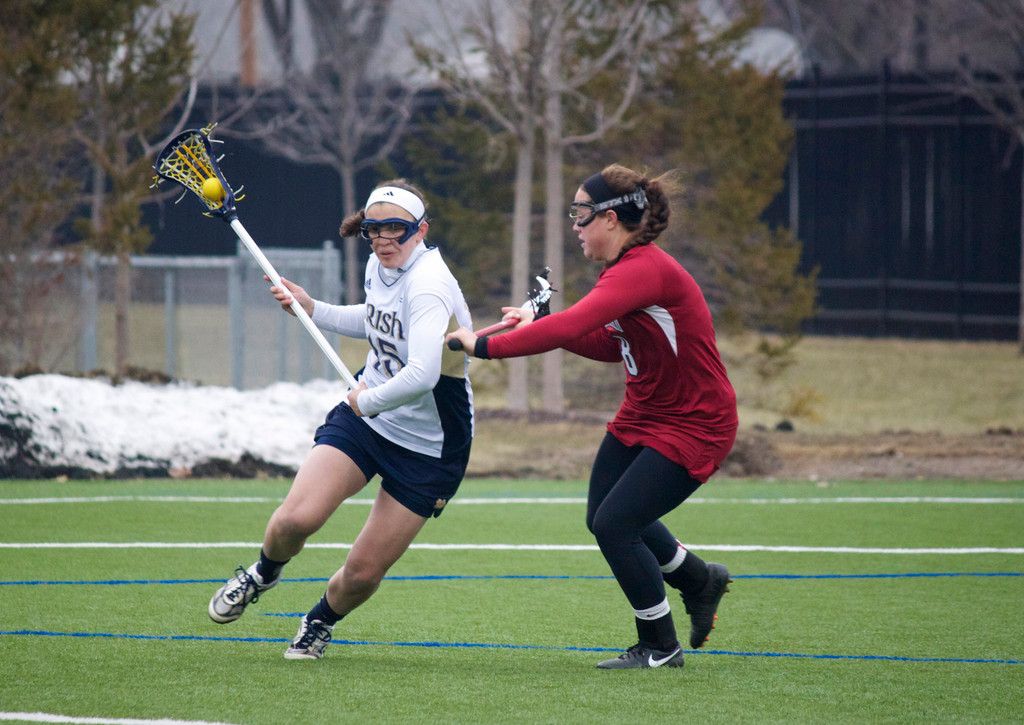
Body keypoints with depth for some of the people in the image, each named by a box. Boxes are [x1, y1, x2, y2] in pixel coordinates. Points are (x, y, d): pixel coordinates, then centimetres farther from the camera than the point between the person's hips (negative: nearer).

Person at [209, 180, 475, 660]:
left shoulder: (429, 286, -27)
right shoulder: (379, 267, 0)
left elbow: (422, 375, -41)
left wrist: (368, 400, -24)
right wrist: (311, 309, 16)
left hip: (428, 451, -6)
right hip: (364, 415, 6)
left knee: (362, 573, -1)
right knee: (296, 518, -17)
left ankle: (321, 621, 33)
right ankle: (263, 574, 18)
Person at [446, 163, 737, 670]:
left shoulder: (643, 271, -28)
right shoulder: (626, 269, 4)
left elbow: (570, 326, -38)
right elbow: (609, 344, 14)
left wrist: (485, 346, -33)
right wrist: (542, 325, 1)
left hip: (694, 427, -10)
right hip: (642, 416, 10)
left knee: (614, 524, -12)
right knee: (603, 518, 14)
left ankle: (660, 647, 6)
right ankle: (700, 582, 37)